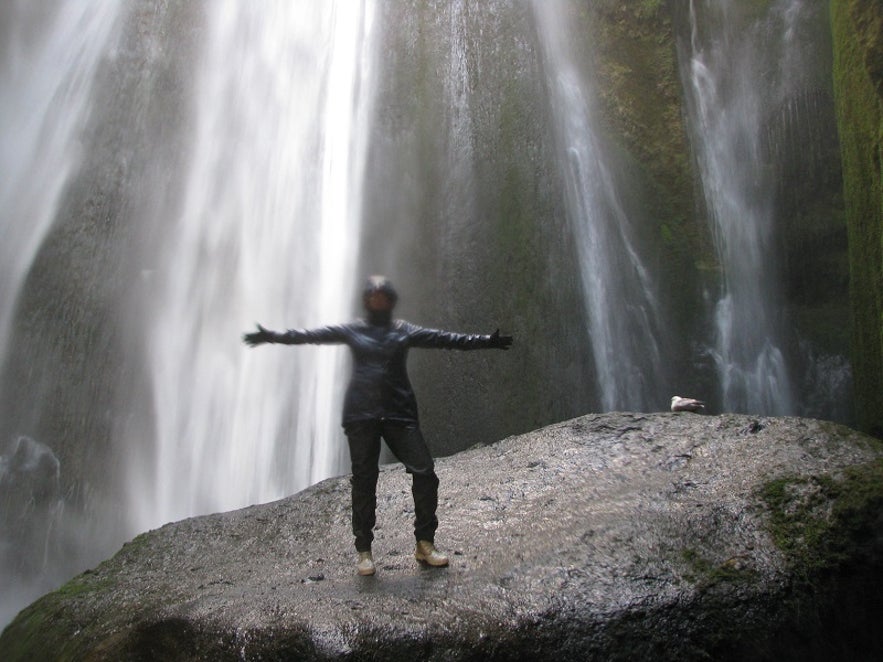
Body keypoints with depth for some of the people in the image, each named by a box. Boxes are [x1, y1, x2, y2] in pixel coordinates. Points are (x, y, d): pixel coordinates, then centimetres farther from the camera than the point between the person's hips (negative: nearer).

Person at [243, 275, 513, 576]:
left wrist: (486, 341, -2)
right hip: (361, 415, 0)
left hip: (399, 413, 1)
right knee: (363, 481, 3)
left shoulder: (405, 331, 10)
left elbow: (444, 338, 4)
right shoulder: (352, 330, 10)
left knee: (424, 472, -8)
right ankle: (364, 550, 14)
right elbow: (313, 335, 8)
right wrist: (273, 336, 3)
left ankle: (425, 544, 6)